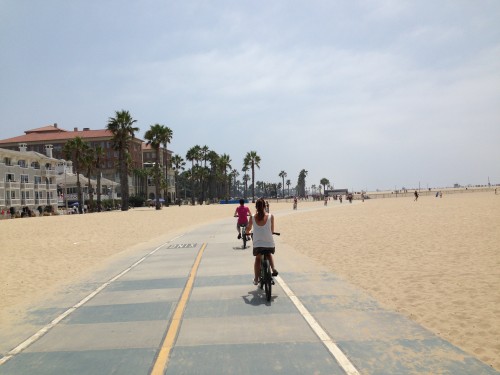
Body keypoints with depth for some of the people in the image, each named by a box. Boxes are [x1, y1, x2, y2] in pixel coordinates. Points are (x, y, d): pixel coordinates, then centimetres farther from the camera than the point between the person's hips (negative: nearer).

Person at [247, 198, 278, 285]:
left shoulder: (252, 217, -5)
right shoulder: (270, 216, -7)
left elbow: (248, 229, 12)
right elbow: (272, 230, 4)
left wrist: (247, 232, 35)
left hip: (257, 244, 0)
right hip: (269, 243, 0)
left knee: (257, 259, 25)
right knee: (269, 255, 32)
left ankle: (256, 279, 22)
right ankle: (273, 269, 11)